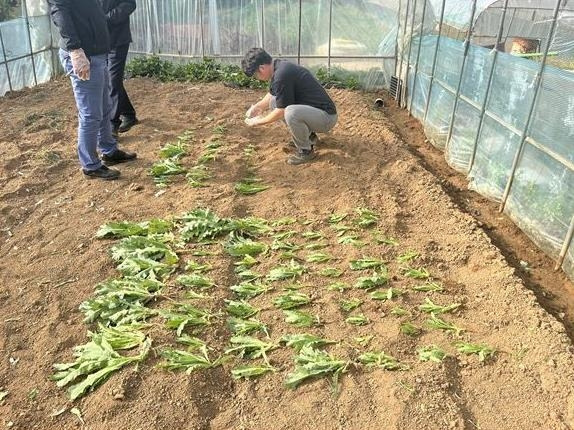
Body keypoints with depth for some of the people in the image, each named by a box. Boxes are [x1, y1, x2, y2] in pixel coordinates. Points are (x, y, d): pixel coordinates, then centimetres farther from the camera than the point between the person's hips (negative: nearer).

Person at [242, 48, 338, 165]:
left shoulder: (282, 75, -24)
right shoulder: (278, 67, 6)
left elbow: (281, 112, -16)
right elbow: (272, 94, 26)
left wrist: (258, 122, -2)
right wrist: (257, 106, 15)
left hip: (326, 116, -10)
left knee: (291, 113, -36)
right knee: (274, 102, 9)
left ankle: (306, 150, -8)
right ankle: (309, 135, 17)